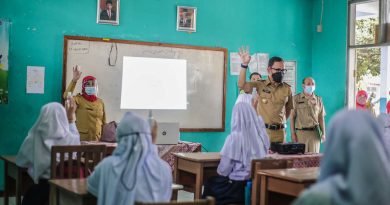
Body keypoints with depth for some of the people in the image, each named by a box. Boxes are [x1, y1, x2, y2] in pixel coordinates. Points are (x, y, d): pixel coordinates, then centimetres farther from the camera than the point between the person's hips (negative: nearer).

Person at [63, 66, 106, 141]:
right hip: (82, 138, -4)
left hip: (96, 138, 4)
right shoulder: (79, 99, -4)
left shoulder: (100, 102, 8)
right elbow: (66, 96, -24)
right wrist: (74, 80, -30)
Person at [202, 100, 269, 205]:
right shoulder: (262, 137, -1)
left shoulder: (234, 137, -17)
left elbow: (223, 170, -12)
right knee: (216, 182, 27)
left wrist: (220, 171, 10)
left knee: (210, 184, 22)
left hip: (238, 187, -5)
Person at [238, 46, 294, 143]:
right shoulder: (260, 85, 0)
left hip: (279, 132, 2)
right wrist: (244, 65, -21)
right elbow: (241, 85, -14)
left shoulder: (287, 89, 7)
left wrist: (281, 122, 9)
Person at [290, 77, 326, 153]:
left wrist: (323, 133, 3)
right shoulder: (296, 98, 3)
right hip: (300, 132, -2)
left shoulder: (318, 99, 11)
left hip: (314, 133, 2)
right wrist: (292, 133, -6)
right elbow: (292, 117, 1)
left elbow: (321, 118, 11)